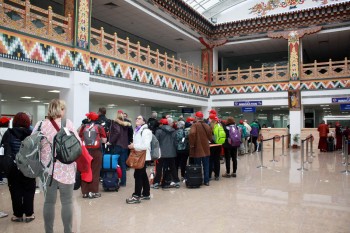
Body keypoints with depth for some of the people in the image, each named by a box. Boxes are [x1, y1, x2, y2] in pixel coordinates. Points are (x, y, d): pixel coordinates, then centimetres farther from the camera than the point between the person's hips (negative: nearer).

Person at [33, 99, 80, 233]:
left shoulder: (40, 125, 0)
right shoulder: (67, 123, -6)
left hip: (47, 168, 3)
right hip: (65, 168, -3)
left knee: (49, 201, 12)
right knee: (67, 202, 7)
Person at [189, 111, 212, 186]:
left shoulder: (195, 125, -12)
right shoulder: (207, 126, 3)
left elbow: (192, 133, -29)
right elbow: (210, 137, 7)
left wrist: (192, 144, -19)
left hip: (197, 149, -4)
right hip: (206, 149, 4)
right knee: (206, 166, 13)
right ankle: (206, 181, 18)